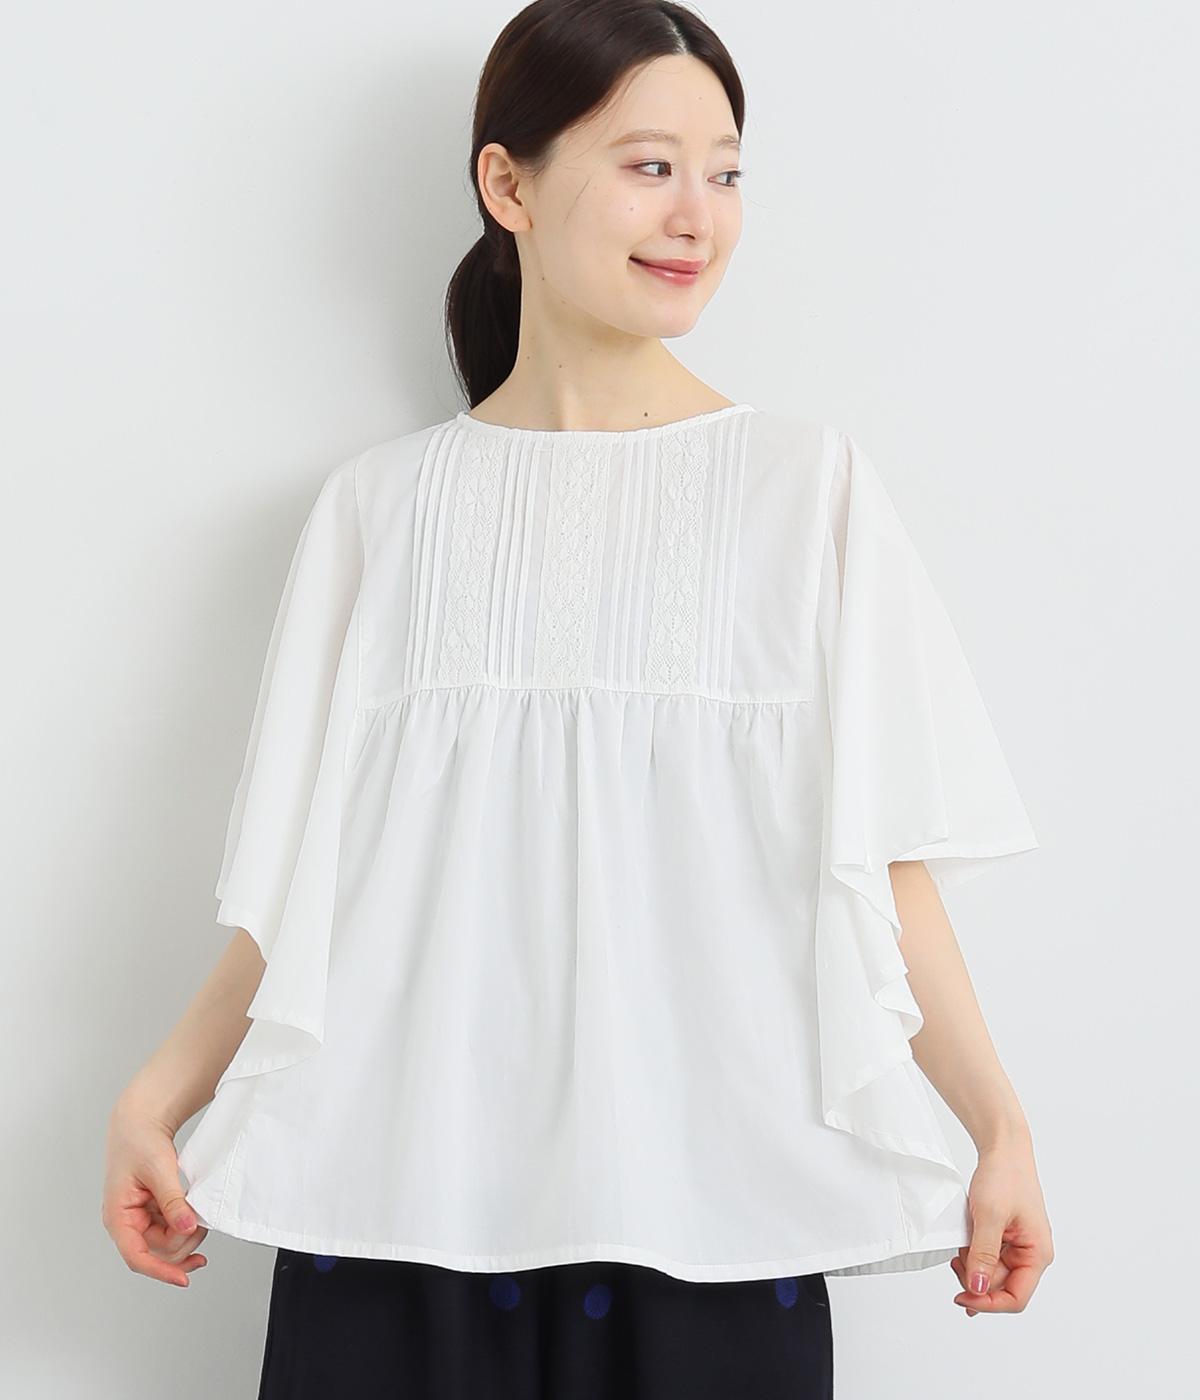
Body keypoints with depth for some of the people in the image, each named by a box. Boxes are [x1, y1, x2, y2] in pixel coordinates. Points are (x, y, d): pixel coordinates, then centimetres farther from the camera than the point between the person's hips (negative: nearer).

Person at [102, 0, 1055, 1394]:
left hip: (706, 1191, -1)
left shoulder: (807, 483, 2)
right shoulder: (383, 505, 5)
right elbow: (306, 877, 7)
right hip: (412, 1180, 1)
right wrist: (156, 1099, -1)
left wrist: (1000, 1126, -6)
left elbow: (878, 857, 1)